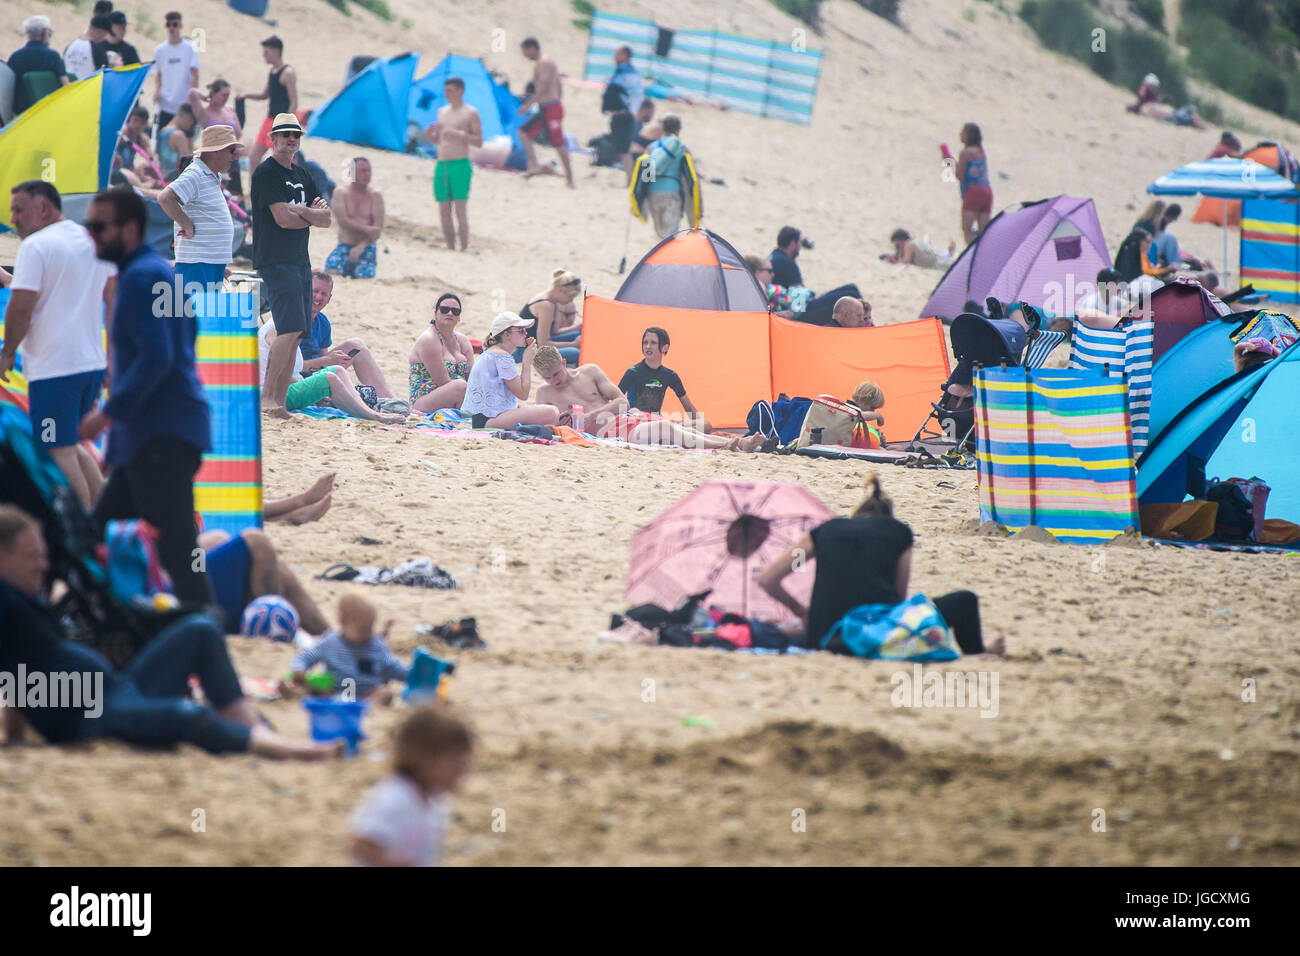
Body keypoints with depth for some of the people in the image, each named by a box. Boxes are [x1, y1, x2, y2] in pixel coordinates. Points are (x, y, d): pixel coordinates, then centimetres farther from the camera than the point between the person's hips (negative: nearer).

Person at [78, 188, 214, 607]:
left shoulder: (141, 277, -12)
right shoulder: (162, 271, 19)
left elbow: (156, 356, -23)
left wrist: (110, 412, -21)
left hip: (160, 436, -11)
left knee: (176, 550, -13)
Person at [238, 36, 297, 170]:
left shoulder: (287, 73, -13)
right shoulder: (272, 72, 13)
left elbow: (294, 102, -17)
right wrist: (247, 95, 9)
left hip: (282, 121, -9)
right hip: (269, 120, 9)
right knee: (254, 158, 6)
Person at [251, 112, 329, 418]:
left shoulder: (303, 176, 19)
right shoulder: (266, 173, -6)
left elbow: (326, 219, 11)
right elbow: (283, 219, -16)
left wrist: (300, 211, -8)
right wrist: (312, 215, 1)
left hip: (300, 260, 8)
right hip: (276, 262, -8)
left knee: (294, 333, 4)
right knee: (291, 327, -18)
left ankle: (279, 399, 5)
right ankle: (268, 396, -16)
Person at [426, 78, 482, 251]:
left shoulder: (471, 113, 0)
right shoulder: (442, 111, 19)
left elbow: (479, 142, -5)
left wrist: (459, 134, -19)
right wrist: (430, 134, 3)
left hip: (460, 165, -6)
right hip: (441, 165, 6)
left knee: (460, 211, -10)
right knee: (444, 212, 4)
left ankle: (464, 249, -9)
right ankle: (450, 249, 9)